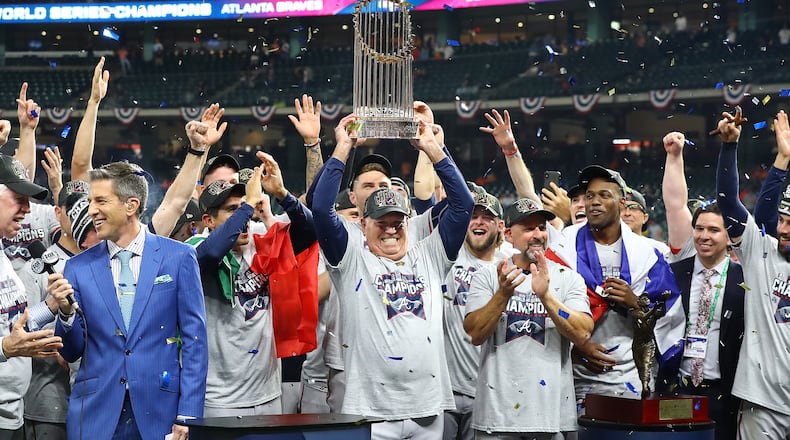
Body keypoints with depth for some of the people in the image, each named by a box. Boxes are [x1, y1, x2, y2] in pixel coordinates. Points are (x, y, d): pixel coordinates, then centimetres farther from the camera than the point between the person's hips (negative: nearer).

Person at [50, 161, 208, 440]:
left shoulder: (178, 257, 0)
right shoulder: (78, 267, 6)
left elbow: (194, 339, -2)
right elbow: (71, 352, 9)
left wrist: (188, 415, -8)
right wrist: (66, 312, -11)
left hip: (159, 413, -2)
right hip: (95, 414, 2)